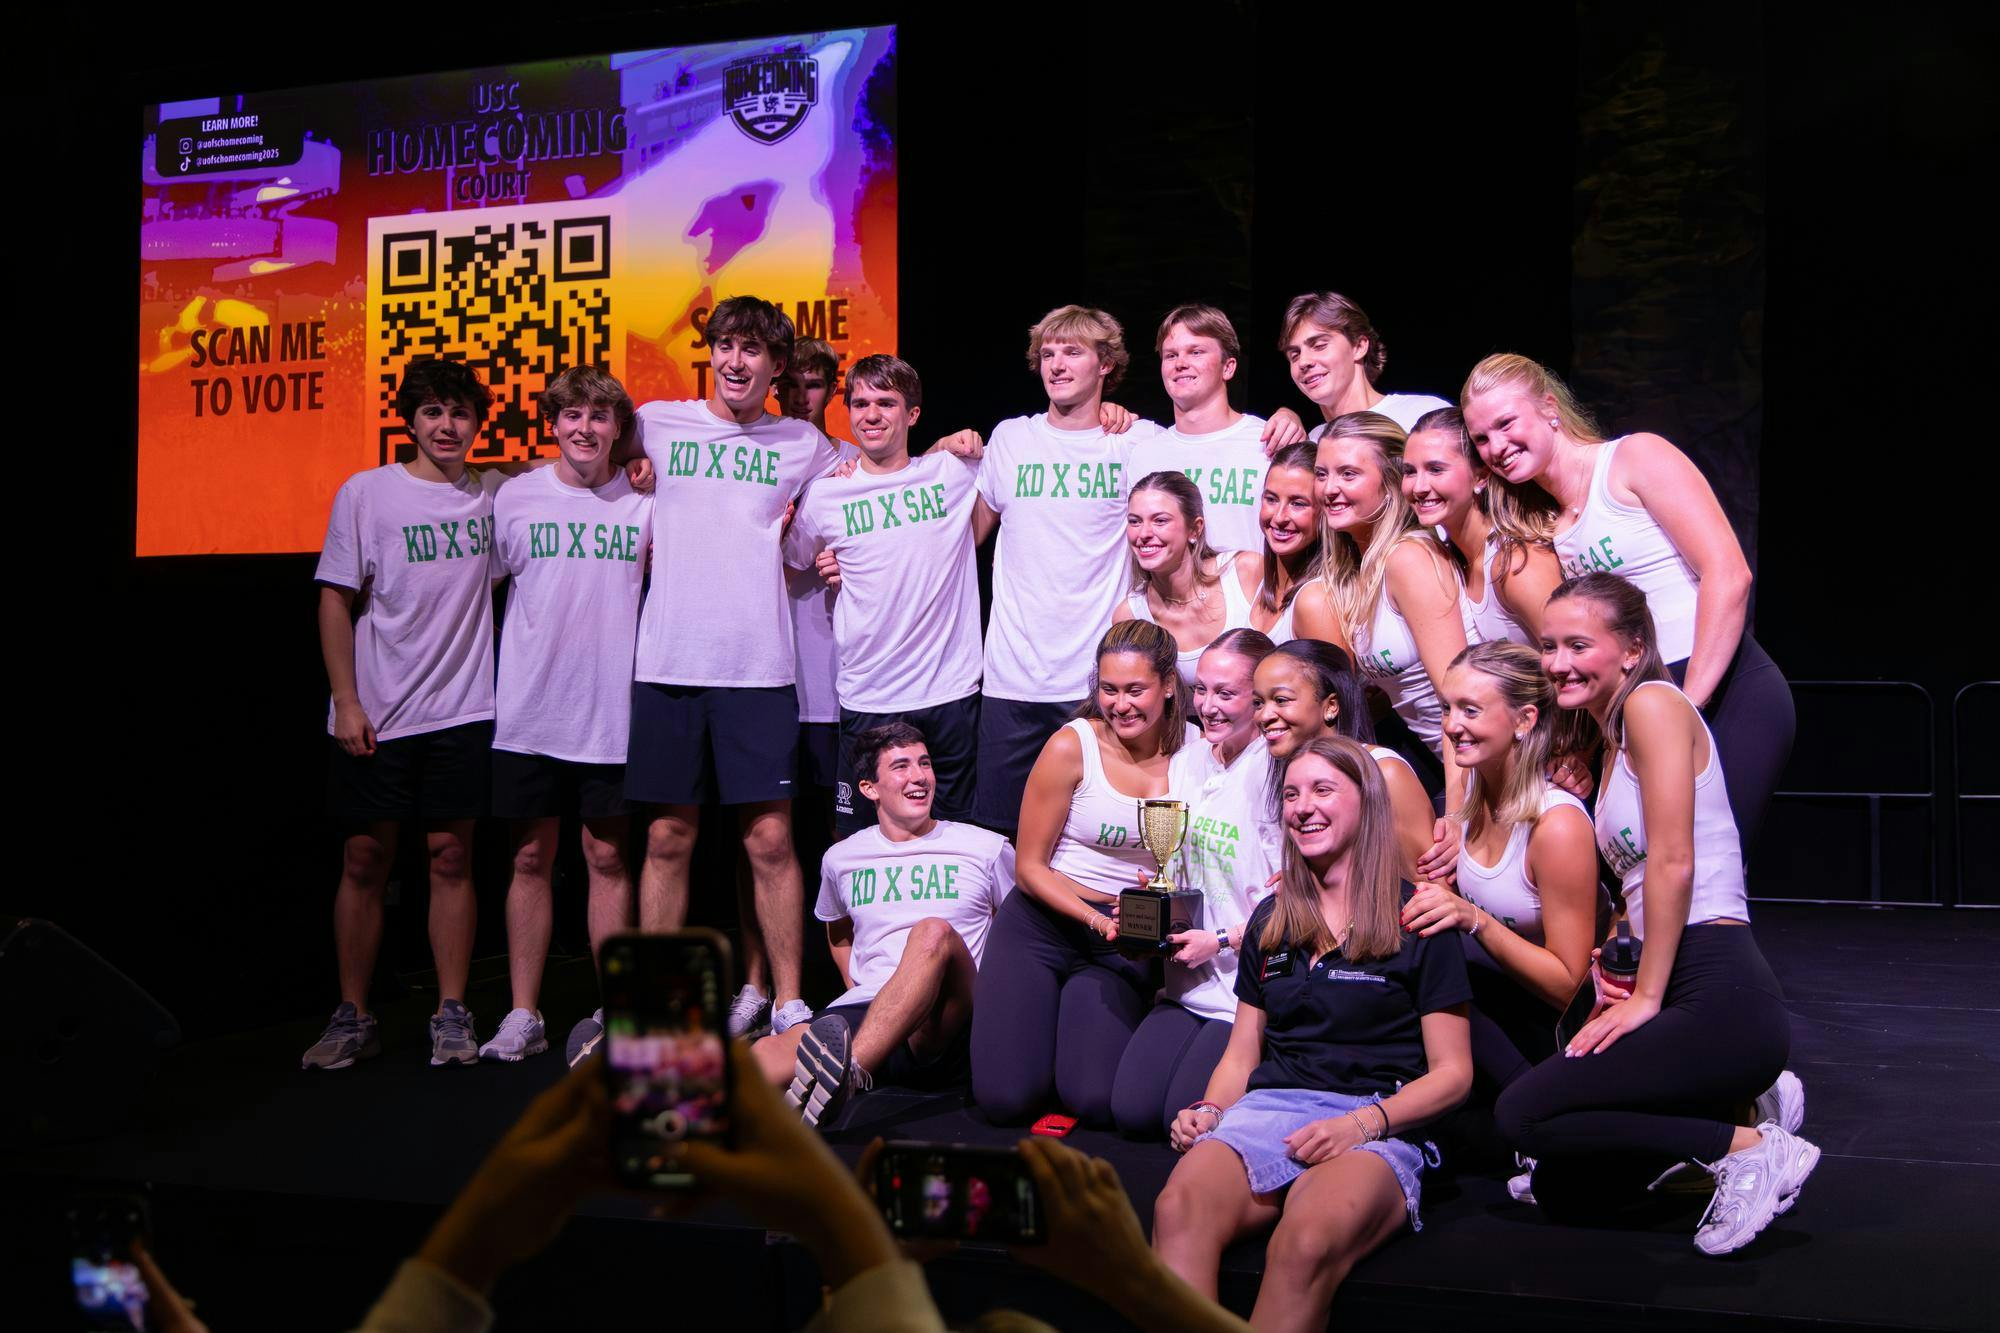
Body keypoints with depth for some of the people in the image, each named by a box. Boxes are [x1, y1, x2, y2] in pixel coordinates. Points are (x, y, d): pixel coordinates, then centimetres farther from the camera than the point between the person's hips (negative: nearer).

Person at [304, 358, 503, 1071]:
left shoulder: (493, 494, 5)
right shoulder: (366, 493, -1)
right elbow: (337, 601, 1)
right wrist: (347, 702, -6)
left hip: (461, 710, 1)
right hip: (375, 715, -1)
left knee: (451, 856, 3)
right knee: (365, 858, 4)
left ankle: (452, 1015, 11)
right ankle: (352, 1018, 14)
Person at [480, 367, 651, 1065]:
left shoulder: (646, 504, 3)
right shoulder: (515, 497, 2)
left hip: (613, 711, 0)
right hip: (529, 711, 0)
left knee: (608, 858, 6)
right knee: (531, 859, 5)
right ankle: (523, 1014, 13)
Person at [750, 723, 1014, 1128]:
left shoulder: (987, 849, 12)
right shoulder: (841, 858, 20)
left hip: (942, 1033, -2)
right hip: (860, 1013, 2)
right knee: (765, 1057, -29)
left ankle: (850, 1070, -50)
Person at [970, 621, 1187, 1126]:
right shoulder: (1071, 747, -9)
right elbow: (1029, 866, -5)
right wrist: (1097, 918, -19)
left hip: (1126, 950, 1)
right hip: (1043, 925, -1)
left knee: (1095, 1100, -19)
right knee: (1006, 1098, -14)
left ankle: (1092, 1028, 16)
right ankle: (1044, 1018, 20)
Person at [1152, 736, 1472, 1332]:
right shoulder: (1270, 920, 22)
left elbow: (1452, 1073, 4)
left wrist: (1363, 1122, -13)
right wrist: (1208, 1111, 2)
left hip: (1374, 1128, -3)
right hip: (1266, 1109, 4)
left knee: (1306, 1241, -40)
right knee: (1178, 1209, -34)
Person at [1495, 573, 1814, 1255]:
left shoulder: (1654, 703, -8)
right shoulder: (1612, 744, 20)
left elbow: (1673, 863, -16)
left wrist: (1647, 999, -14)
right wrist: (1622, 987, 5)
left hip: (1722, 995, -10)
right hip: (1669, 994, 10)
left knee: (1523, 1114, -15)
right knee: (1564, 1192, 8)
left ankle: (1753, 1149, -7)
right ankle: (1741, 1106, 15)